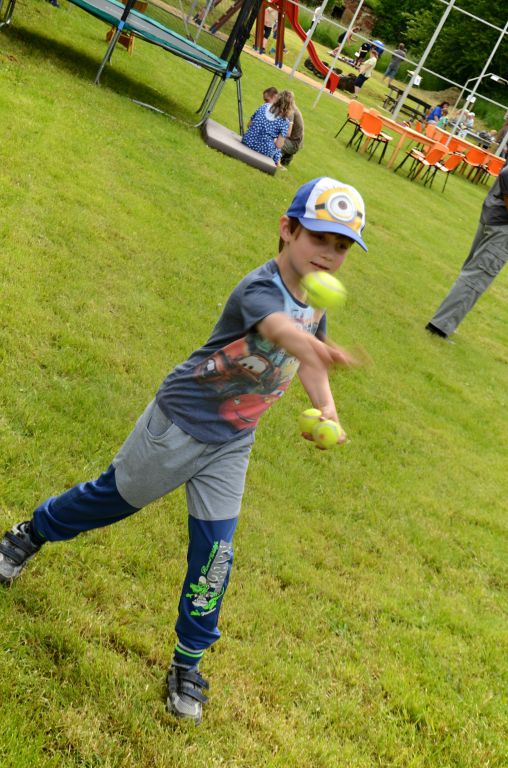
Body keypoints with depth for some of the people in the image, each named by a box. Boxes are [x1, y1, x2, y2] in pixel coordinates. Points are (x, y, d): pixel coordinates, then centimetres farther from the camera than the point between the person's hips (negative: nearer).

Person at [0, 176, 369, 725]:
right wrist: (313, 347, -73)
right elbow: (279, 328, -50)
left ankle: (187, 665, 19)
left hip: (230, 444, 6)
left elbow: (308, 360, 12)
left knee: (213, 551, 3)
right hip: (179, 425, -6)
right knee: (116, 495, 13)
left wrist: (326, 411, -8)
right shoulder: (259, 289, -27)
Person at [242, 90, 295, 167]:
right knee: (278, 150, 31)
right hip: (264, 152, -4)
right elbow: (278, 145, -14)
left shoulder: (264, 107, 0)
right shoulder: (285, 121, -11)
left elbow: (249, 125, 9)